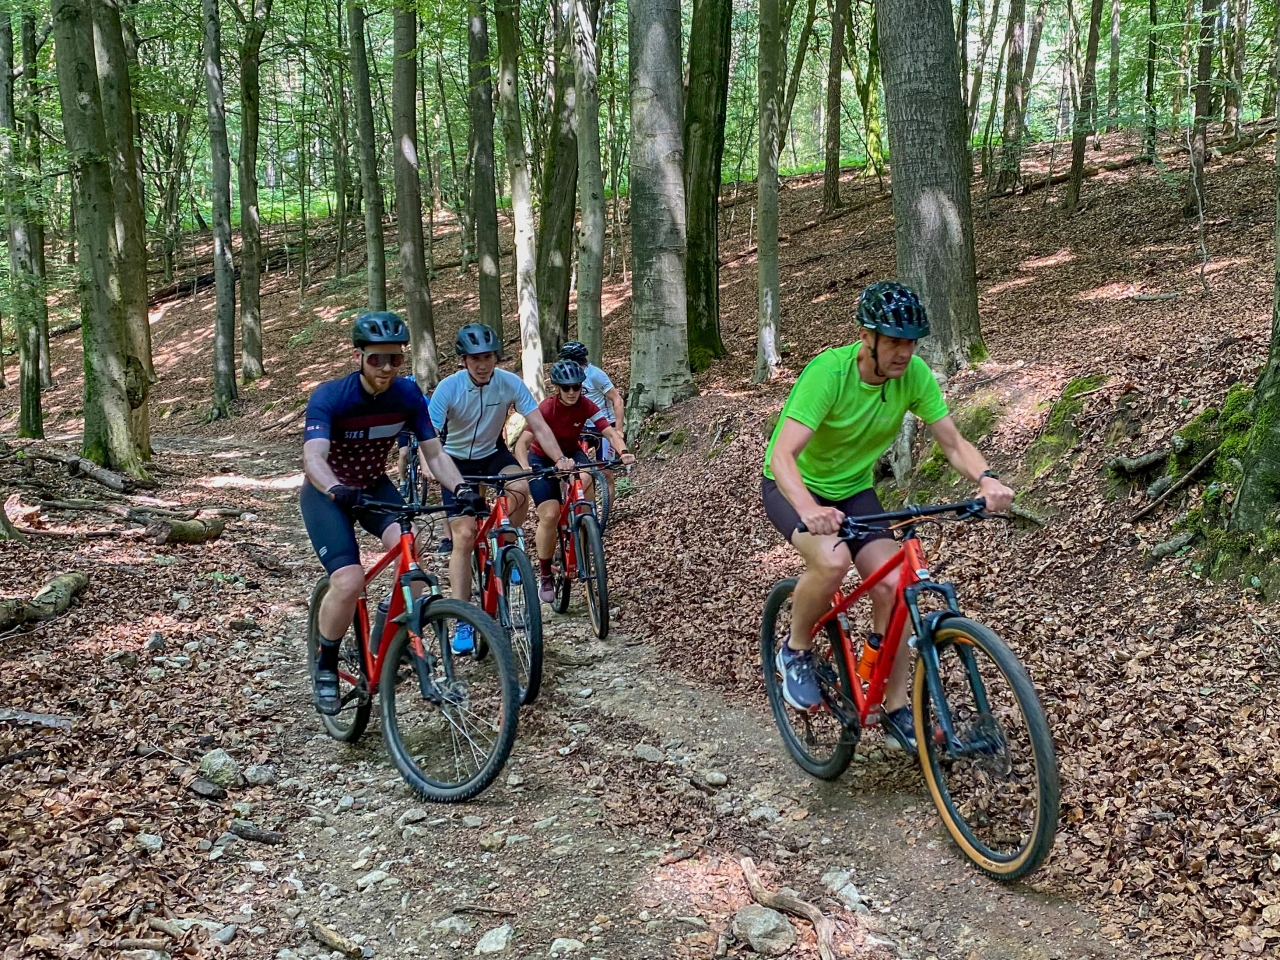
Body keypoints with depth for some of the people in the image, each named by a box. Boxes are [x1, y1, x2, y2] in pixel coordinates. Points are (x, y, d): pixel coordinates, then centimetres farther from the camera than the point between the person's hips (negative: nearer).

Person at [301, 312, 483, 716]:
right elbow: (313, 457, -39)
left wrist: (460, 488, -34)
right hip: (328, 494, -3)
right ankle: (325, 668, 1)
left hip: (374, 486, 3)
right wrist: (336, 489, -61)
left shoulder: (408, 394, -14)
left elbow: (434, 453, -15)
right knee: (349, 581, -24)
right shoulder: (329, 396, -26)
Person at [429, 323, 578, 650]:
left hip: (493, 454, 2)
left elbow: (538, 426, -21)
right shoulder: (448, 388, -24)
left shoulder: (511, 384, -19)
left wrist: (560, 458, -37)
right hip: (456, 461, -2)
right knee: (464, 535, -13)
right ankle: (462, 622, -7)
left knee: (520, 490, -32)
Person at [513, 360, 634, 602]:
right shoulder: (546, 408, -27)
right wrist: (525, 467, -54)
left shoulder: (586, 406, -18)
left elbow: (611, 433, -25)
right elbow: (522, 442, -36)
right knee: (550, 515, -17)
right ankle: (545, 575, 0)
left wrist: (623, 451, -46)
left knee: (585, 479, -34)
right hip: (542, 459, -3)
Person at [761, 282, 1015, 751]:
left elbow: (953, 442, -12)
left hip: (853, 489, 5)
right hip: (794, 487, -4)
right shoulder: (828, 371, -31)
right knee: (833, 560, -34)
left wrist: (986, 479, -34)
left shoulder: (913, 374, -16)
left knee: (892, 584, -15)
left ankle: (897, 714, 1)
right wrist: (810, 509, -58)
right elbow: (782, 455, -39)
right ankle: (795, 651, -4)